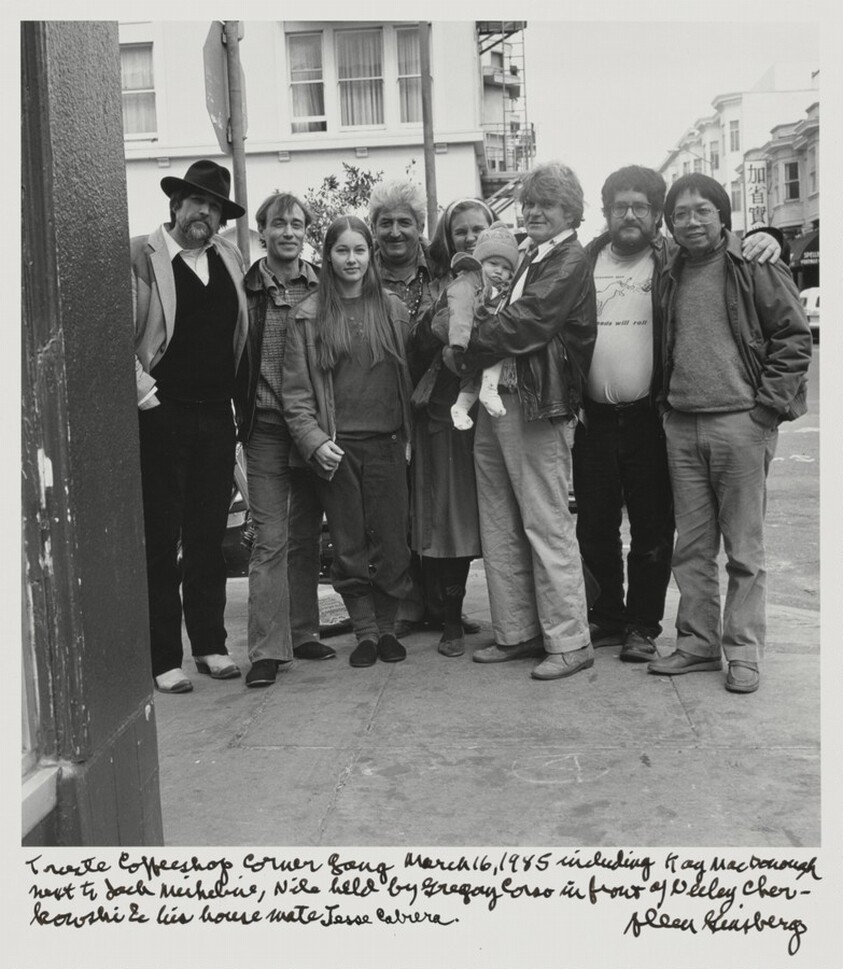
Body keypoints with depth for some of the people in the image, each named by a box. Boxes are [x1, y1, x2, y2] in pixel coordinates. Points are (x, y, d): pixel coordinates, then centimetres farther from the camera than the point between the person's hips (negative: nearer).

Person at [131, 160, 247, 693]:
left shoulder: (231, 258, 11)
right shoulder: (140, 256, -5)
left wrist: (238, 397, 10)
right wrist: (142, 389, -14)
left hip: (217, 414, 5)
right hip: (162, 415, -5)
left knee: (210, 537, 12)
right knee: (161, 539, 2)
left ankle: (210, 644, 23)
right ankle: (164, 658, 10)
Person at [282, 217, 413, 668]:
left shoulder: (392, 309, 8)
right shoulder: (309, 316, 2)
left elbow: (408, 375, 9)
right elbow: (296, 390, 0)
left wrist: (410, 435, 2)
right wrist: (314, 440, -11)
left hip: (387, 443, 1)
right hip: (336, 446, -1)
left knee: (391, 541, 3)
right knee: (348, 546, 4)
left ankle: (387, 626, 18)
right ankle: (365, 631, 15)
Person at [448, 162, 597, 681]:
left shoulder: (571, 260, -7)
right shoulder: (530, 259, 21)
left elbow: (525, 323, -16)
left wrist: (465, 355, -8)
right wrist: (478, 321, 2)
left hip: (539, 408, -9)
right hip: (496, 403, 9)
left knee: (547, 526, -4)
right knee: (500, 527, 11)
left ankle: (569, 642, 6)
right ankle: (517, 633, 20)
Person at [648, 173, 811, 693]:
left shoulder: (755, 267, -4)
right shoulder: (672, 274, 13)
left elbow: (795, 336, -5)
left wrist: (768, 404, -10)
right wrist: (666, 399, 11)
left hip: (740, 423, -5)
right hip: (681, 425, 5)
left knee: (745, 549, 2)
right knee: (692, 547, 10)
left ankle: (743, 652, 11)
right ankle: (698, 643, 20)